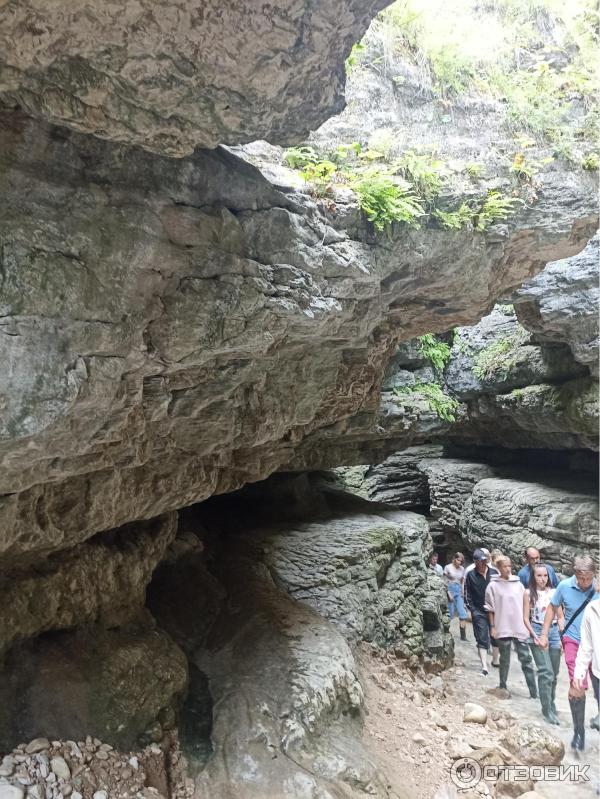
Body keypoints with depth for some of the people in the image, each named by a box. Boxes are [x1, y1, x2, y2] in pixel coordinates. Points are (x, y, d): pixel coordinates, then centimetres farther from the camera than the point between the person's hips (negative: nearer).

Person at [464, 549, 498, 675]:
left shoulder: (494, 572, 2)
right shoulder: (470, 575, -3)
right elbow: (467, 594, 1)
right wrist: (472, 610, -6)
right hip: (479, 612, -2)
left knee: (496, 637, 12)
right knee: (482, 640, -4)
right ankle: (484, 667, -5)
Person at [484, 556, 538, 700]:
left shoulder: (518, 584, 3)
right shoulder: (493, 586, -3)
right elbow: (490, 609, 0)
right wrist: (492, 627, -2)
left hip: (520, 628, 2)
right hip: (503, 628, -1)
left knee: (526, 659, 2)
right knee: (504, 659, 11)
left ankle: (534, 691, 5)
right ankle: (503, 686, 25)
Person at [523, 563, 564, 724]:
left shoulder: (554, 592, 5)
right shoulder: (529, 593, -2)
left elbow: (560, 616, 9)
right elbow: (526, 618, -2)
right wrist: (534, 635, -12)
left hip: (554, 631, 3)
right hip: (538, 631, -3)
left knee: (554, 673, 11)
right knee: (546, 672, -10)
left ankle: (552, 704, 30)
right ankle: (547, 710, 0)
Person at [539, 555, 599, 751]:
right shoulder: (565, 586, -11)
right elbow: (552, 608, 4)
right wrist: (544, 634, 2)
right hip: (574, 641, -1)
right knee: (578, 688, -9)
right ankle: (579, 731, 11)